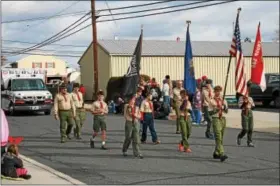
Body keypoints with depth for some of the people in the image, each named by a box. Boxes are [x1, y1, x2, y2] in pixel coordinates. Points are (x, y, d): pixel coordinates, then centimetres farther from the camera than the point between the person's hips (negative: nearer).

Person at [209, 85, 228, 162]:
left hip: (223, 119, 6)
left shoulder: (223, 101, 14)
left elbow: (226, 111, 6)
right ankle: (221, 154, -23)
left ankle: (216, 153, 23)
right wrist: (216, 110, -18)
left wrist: (224, 105, -12)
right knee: (218, 136, -15)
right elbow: (210, 112, -3)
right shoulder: (212, 101, 0)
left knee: (221, 138, 10)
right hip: (216, 119, -6)